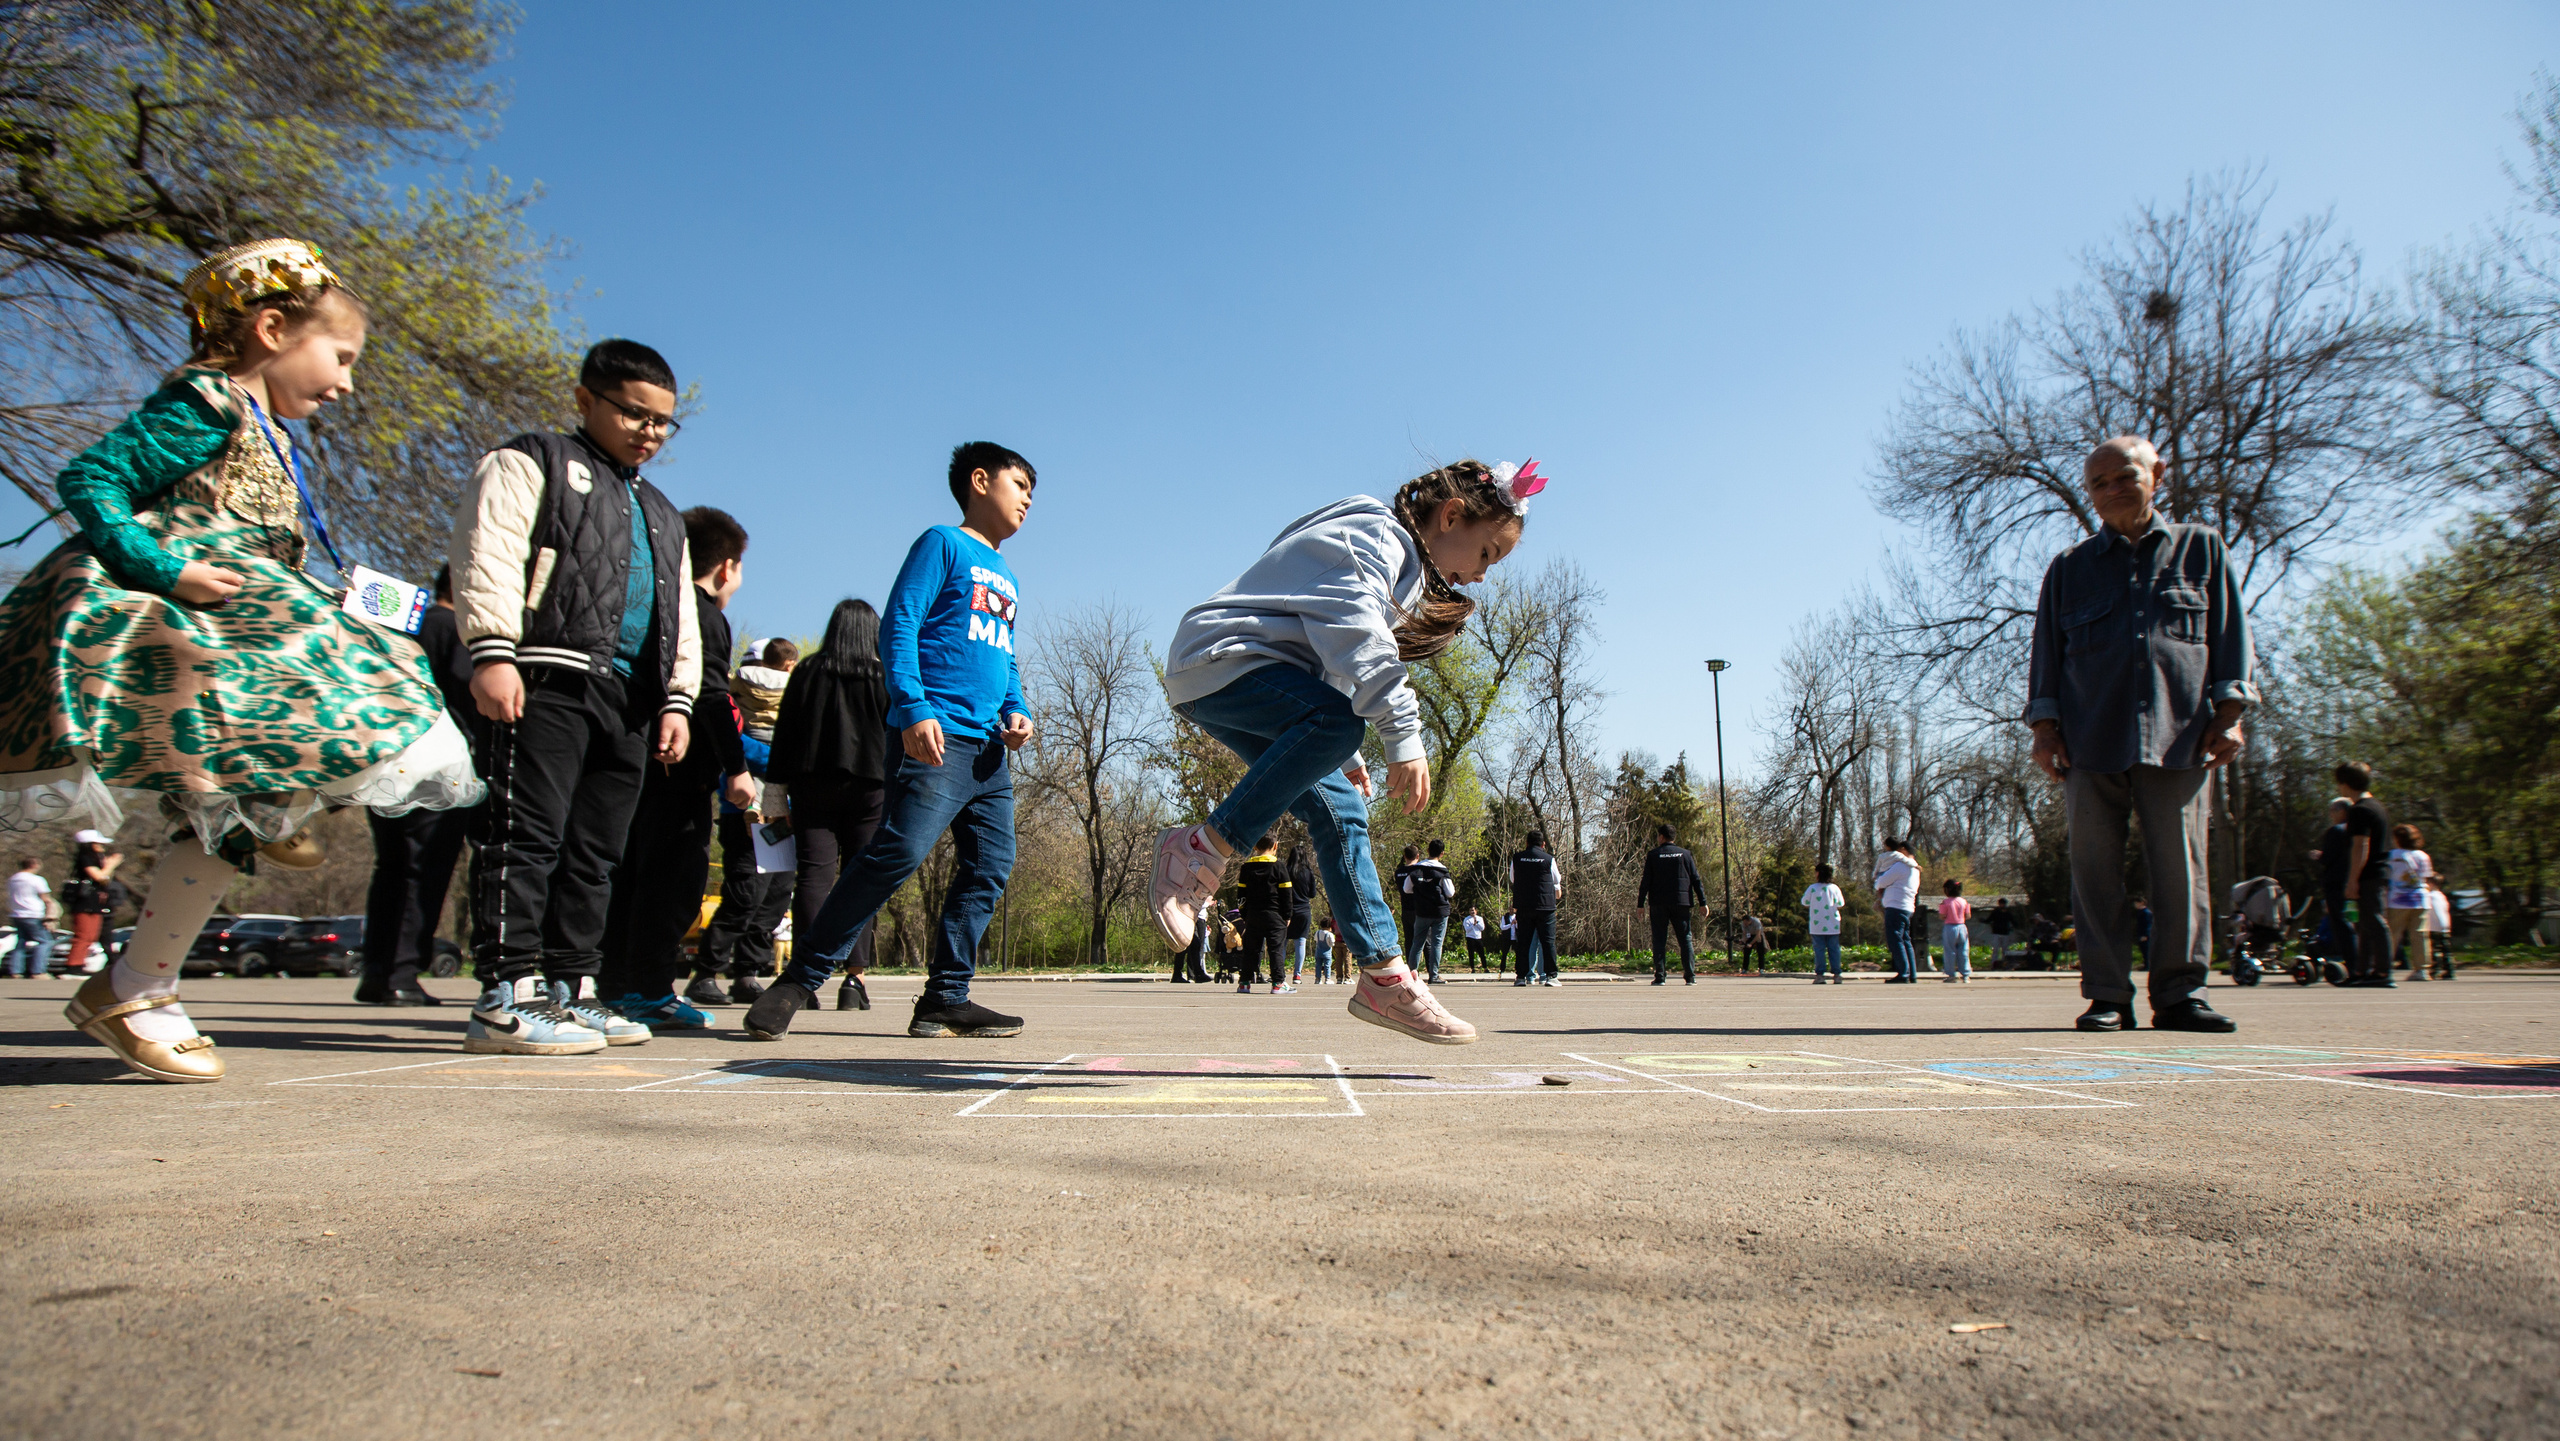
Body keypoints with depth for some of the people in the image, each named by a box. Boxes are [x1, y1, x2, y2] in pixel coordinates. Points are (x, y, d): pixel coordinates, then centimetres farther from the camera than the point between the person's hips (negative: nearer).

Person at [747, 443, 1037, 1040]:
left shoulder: (1007, 579, 26)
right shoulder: (943, 544, 3)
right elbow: (898, 628, -7)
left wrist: (1017, 711, 9)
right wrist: (915, 710, -18)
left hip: (990, 747, 9)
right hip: (937, 737, -9)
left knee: (990, 868, 2)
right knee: (898, 852, -19)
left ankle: (946, 998, 6)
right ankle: (799, 980, -9)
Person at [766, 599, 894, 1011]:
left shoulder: (807, 672, 9)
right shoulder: (885, 676, 4)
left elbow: (784, 735, 7)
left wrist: (777, 791, 10)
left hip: (812, 786, 1)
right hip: (868, 787, -1)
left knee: (813, 875, 0)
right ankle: (854, 977, -5)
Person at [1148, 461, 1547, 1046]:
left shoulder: (1400, 564, 24)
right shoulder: (1375, 535, -9)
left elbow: (1338, 663, 31)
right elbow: (1354, 636, -26)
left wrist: (1346, 755, 27)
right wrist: (1404, 738, -31)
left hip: (1258, 682, 10)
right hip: (1219, 661, -10)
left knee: (1342, 809, 0)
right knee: (1334, 718, -35)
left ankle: (1384, 976, 1)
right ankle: (1201, 851, -27)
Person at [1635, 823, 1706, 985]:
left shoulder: (1653, 855, 0)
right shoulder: (1685, 854, 6)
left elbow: (1646, 881, -3)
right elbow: (1696, 880, 5)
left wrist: (1641, 903, 0)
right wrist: (1702, 902, 7)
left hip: (1658, 904, -2)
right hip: (1681, 904, 2)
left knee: (1659, 940, 2)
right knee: (1685, 939, 7)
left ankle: (1660, 976, -4)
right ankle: (1690, 976, 1)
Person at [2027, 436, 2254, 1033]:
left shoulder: (2200, 548, 17)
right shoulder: (2070, 568, 17)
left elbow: (2229, 632, 11)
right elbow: (2046, 649, 15)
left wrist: (2228, 713, 1)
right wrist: (2046, 726, 4)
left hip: (2178, 737, -1)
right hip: (2090, 742, 1)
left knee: (2181, 870, -3)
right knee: (2096, 872, -1)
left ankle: (2180, 992, 5)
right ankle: (2107, 997, 3)